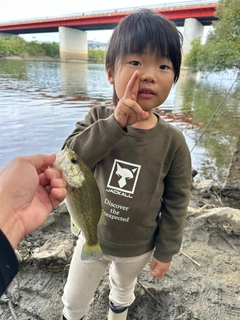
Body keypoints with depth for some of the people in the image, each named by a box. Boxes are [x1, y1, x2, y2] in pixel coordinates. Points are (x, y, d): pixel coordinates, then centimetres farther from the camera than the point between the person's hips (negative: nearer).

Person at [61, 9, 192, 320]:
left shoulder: (173, 141, -20)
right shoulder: (99, 117, -17)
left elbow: (176, 202, -11)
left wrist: (166, 251, -3)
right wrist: (115, 123, -39)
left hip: (137, 249, 0)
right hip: (92, 237, 0)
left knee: (123, 290, 33)